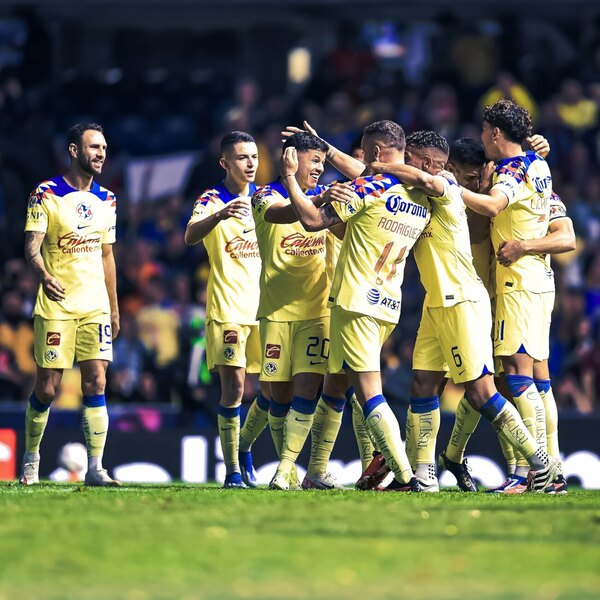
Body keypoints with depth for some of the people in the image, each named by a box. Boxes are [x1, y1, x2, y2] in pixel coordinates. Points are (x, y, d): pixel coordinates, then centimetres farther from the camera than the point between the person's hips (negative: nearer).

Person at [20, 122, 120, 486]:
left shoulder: (106, 200, 11)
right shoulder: (46, 195, -5)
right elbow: (32, 246, -12)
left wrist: (114, 308, 17)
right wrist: (44, 275, -32)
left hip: (95, 306, 4)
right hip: (56, 304, -4)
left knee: (96, 383, -5)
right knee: (47, 388, 0)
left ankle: (95, 468, -6)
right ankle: (31, 459, 20)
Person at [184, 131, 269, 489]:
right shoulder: (212, 200, -7)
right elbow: (191, 236, -25)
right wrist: (220, 215, -45)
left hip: (265, 307, 5)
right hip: (227, 308, -5)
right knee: (234, 387, -11)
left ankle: (244, 446, 27)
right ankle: (233, 470, -5)